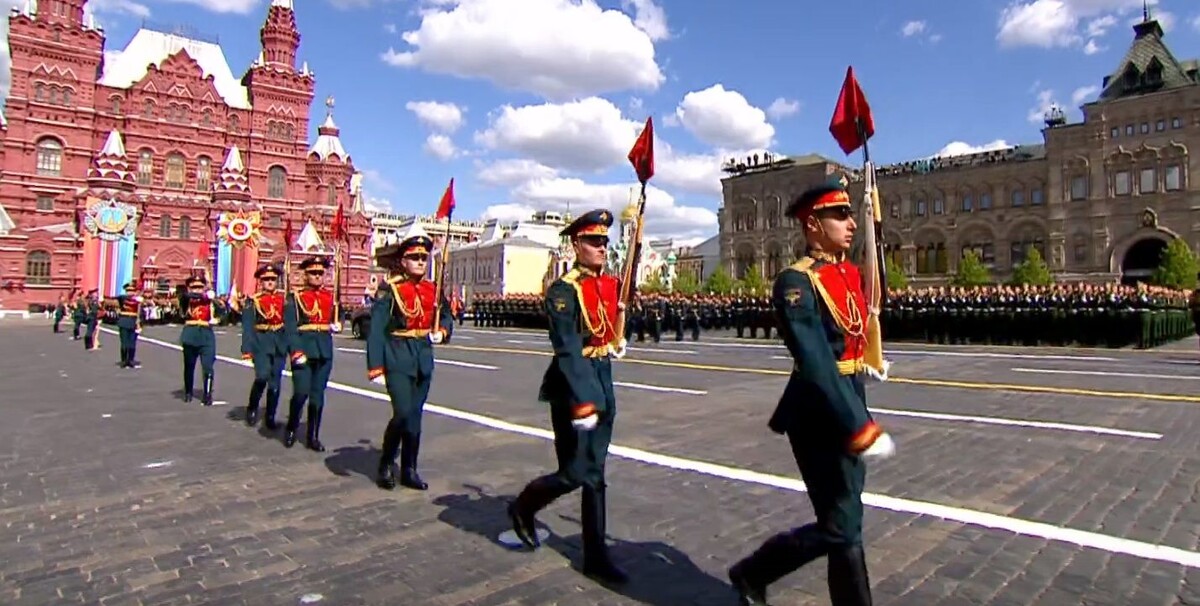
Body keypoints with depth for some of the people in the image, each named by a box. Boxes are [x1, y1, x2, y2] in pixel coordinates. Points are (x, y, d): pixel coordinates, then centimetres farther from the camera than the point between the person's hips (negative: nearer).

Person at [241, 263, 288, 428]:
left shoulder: (284, 298, 7)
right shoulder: (253, 300, -1)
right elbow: (247, 326, -5)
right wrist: (247, 349, -13)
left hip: (280, 344, 3)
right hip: (261, 343, -3)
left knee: (275, 383, 6)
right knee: (262, 376, -19)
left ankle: (270, 418, 16)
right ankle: (252, 408, 7)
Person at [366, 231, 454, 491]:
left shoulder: (433, 289, 6)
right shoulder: (390, 289, -9)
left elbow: (447, 316, 21)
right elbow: (376, 330, -12)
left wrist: (442, 331, -2)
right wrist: (375, 367, -17)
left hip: (423, 360, 5)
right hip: (397, 360, -5)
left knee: (415, 415, 10)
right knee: (403, 413, -13)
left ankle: (409, 470, 22)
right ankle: (386, 464, 12)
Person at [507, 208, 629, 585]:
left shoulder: (610, 284, 7)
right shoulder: (563, 290, -17)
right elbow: (568, 352, -24)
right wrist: (581, 404, -28)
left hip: (603, 381, 7)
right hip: (572, 384, -7)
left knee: (595, 474, 12)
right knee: (575, 474, 0)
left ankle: (596, 557, 21)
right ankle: (524, 508, 29)